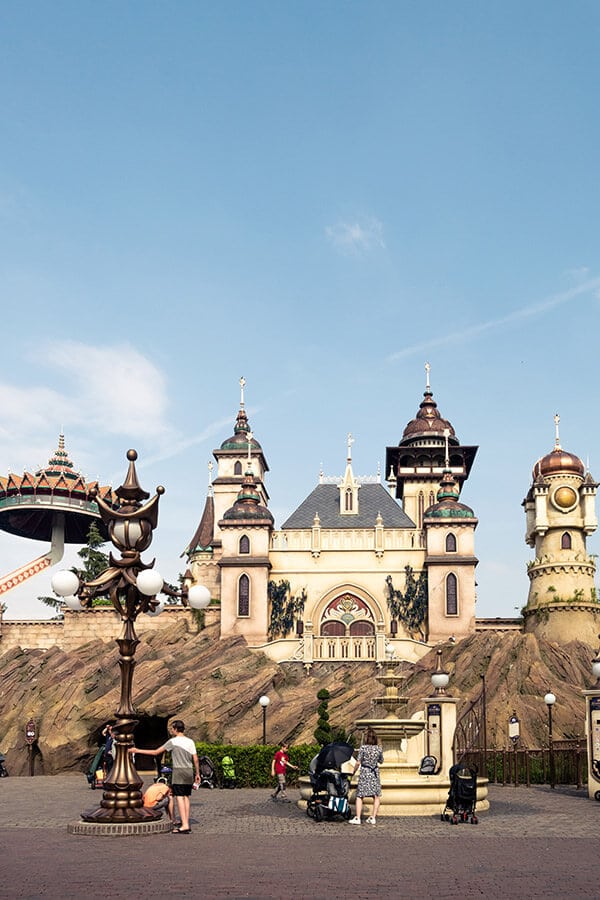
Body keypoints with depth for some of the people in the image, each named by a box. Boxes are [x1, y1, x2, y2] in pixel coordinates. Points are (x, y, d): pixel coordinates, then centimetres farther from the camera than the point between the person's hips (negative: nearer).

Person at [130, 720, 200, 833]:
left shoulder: (173, 741, -5)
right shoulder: (190, 741, 9)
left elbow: (156, 752, -3)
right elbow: (195, 760, 7)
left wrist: (137, 751, 3)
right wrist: (197, 774, 18)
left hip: (179, 771, -6)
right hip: (189, 771, 6)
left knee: (179, 797, -7)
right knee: (186, 797, 12)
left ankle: (185, 825, -15)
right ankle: (186, 822, 14)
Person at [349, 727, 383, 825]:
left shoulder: (363, 748, -10)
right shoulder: (379, 749, -1)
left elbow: (358, 763, -10)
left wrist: (354, 771, 4)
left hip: (364, 773, -2)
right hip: (375, 774, 3)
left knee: (359, 796, 4)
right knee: (376, 796, 11)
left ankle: (357, 818, -1)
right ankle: (373, 818, 8)